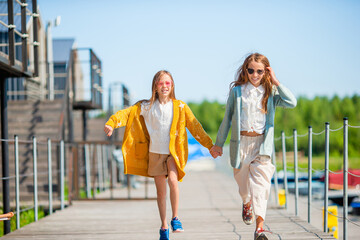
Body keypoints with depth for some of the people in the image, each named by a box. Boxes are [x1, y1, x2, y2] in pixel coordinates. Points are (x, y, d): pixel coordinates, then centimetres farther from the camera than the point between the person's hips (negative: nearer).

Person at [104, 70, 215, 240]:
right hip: (155, 153, 2)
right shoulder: (147, 107, 1)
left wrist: (210, 145, 2)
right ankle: (164, 226, 20)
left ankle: (175, 218, -10)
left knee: (173, 180, -26)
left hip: (173, 152, -2)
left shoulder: (180, 107, 0)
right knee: (160, 191, 7)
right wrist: (111, 124, -24)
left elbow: (195, 127, 3)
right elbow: (127, 113, -7)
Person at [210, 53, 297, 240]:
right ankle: (247, 203, 50)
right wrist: (219, 144, 13)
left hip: (262, 143, -1)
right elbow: (227, 118, 10)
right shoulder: (237, 91, 4)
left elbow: (291, 103, -15)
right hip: (241, 142, 2)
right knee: (242, 181, 13)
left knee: (260, 182, -16)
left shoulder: (270, 92, 3)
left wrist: (275, 82, -11)